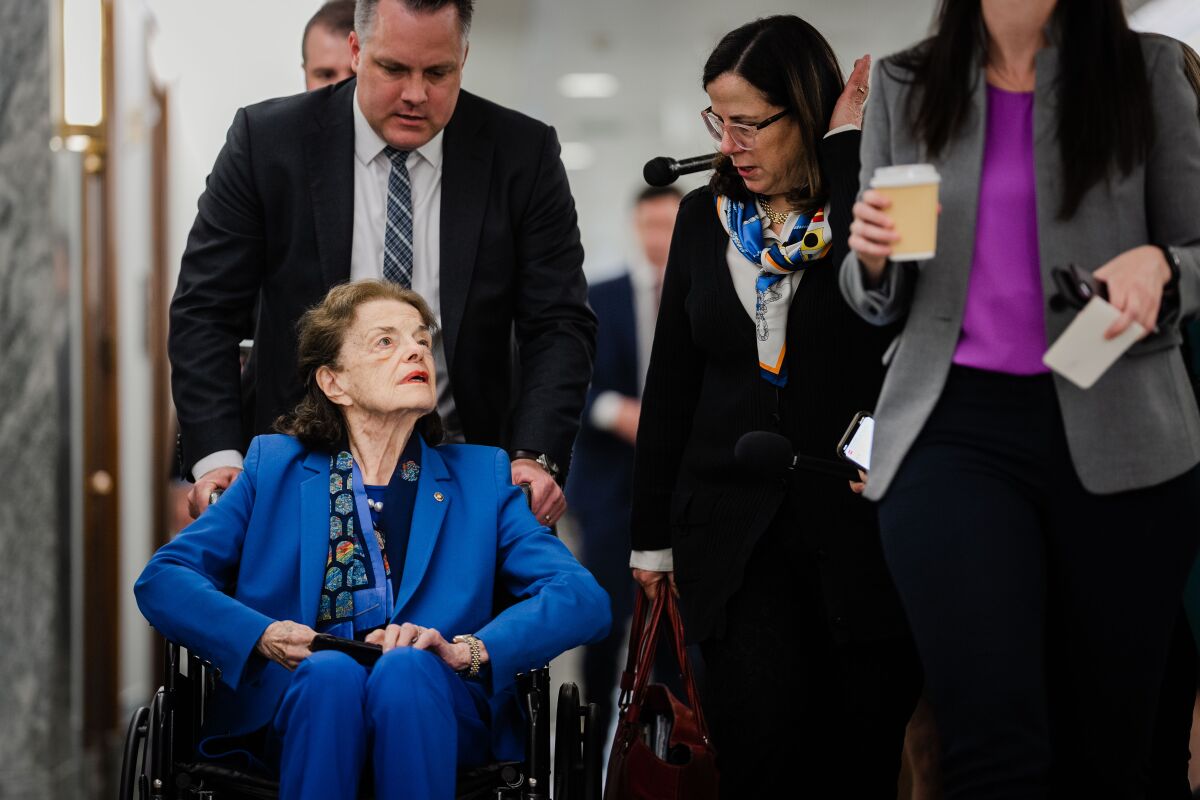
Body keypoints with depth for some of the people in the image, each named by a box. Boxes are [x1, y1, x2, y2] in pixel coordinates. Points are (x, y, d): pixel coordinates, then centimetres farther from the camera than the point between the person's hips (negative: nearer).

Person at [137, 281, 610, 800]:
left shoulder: (480, 476, 18)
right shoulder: (275, 467, 19)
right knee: (330, 672, -33)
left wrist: (465, 650, -14)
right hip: (300, 704, 0)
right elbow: (161, 581, 10)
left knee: (405, 668, -33)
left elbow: (584, 600, 5)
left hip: (430, 709, 0)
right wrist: (261, 636, -10)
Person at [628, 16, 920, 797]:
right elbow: (670, 382, 12)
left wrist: (847, 144, -17)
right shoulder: (705, 215, 8)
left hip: (858, 527, -2)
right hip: (732, 526, 2)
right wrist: (652, 534, 13)